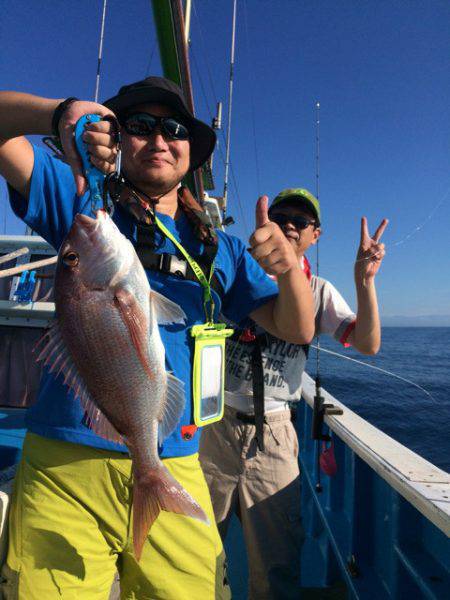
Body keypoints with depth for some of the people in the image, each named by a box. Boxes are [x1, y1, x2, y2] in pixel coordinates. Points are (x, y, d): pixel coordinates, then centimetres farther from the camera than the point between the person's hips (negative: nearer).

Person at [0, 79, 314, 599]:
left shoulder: (219, 249, 11)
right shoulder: (84, 201, 7)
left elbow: (296, 330, 7)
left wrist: (288, 268, -14)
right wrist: (58, 113, -21)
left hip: (174, 471, 2)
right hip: (63, 465, -1)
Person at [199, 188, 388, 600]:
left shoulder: (318, 291, 6)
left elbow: (368, 345, -3)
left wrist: (364, 280, -14)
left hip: (273, 431, 1)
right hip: (215, 423, 0)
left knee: (277, 560, 9)